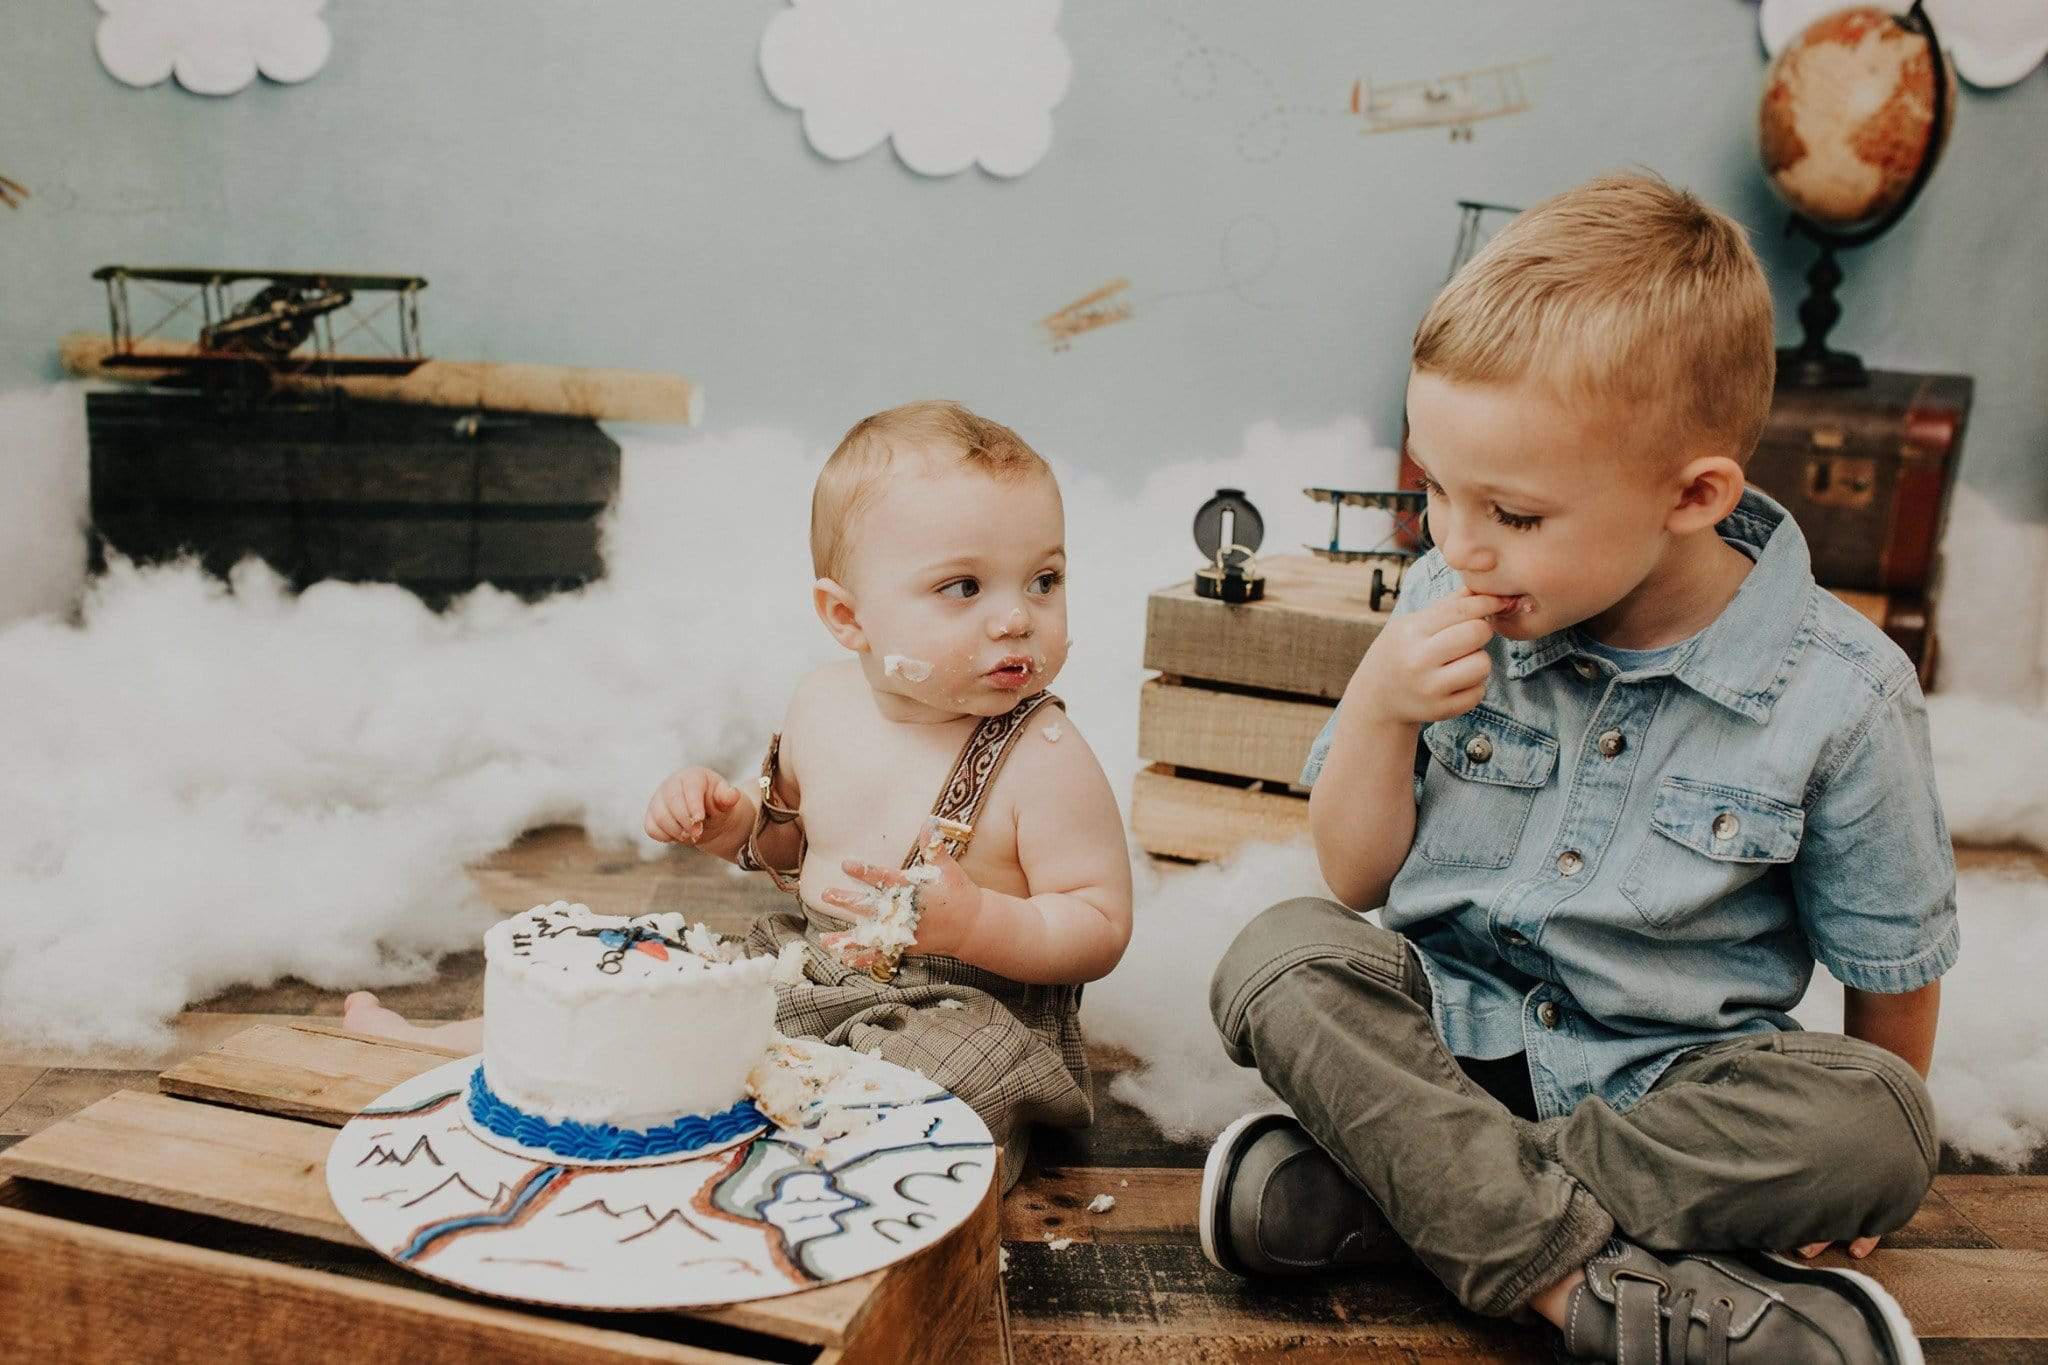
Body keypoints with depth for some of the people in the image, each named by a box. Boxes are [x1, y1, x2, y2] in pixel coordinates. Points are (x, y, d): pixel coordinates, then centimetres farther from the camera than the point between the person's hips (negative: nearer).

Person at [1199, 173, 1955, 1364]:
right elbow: (1358, 878, 0)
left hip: (1668, 1087, -1)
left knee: (1873, 1122, -29)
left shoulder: (1839, 698, -13)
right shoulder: (1444, 611, -7)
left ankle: (1376, 1191, -25)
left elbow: (1890, 969, 1)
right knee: (1281, 955, -24)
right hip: (1445, 1041, 2)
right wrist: (1377, 710, -16)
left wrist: (1853, 1166, 8)